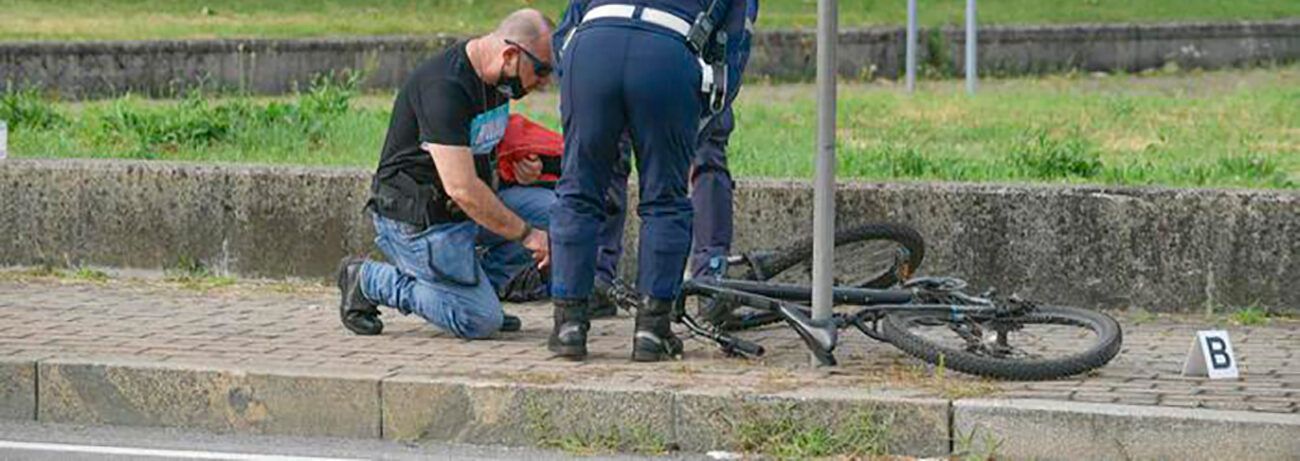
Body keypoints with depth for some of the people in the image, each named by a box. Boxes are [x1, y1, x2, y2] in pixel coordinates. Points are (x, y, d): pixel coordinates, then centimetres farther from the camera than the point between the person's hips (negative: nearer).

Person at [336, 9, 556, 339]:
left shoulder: (496, 82, 4)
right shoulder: (445, 86, -26)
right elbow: (461, 188, -30)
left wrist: (519, 168, 1)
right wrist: (525, 234, -22)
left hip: (467, 209, 9)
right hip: (416, 219, -9)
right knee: (481, 322, -13)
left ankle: (475, 287, 6)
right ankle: (367, 280, 2)